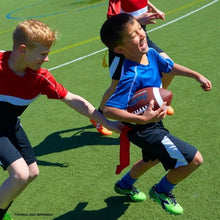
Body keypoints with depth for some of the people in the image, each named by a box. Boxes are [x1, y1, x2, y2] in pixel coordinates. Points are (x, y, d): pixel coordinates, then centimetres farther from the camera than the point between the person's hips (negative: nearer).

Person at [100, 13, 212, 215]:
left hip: (153, 123, 9)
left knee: (153, 159, 35)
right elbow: (109, 110, -37)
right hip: (144, 130, -9)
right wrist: (142, 119, -41)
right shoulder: (132, 77, -35)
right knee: (194, 159, -9)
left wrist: (197, 75, 14)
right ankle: (161, 191, 17)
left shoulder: (150, 53, -10)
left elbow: (170, 67, 12)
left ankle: (124, 185, 58)